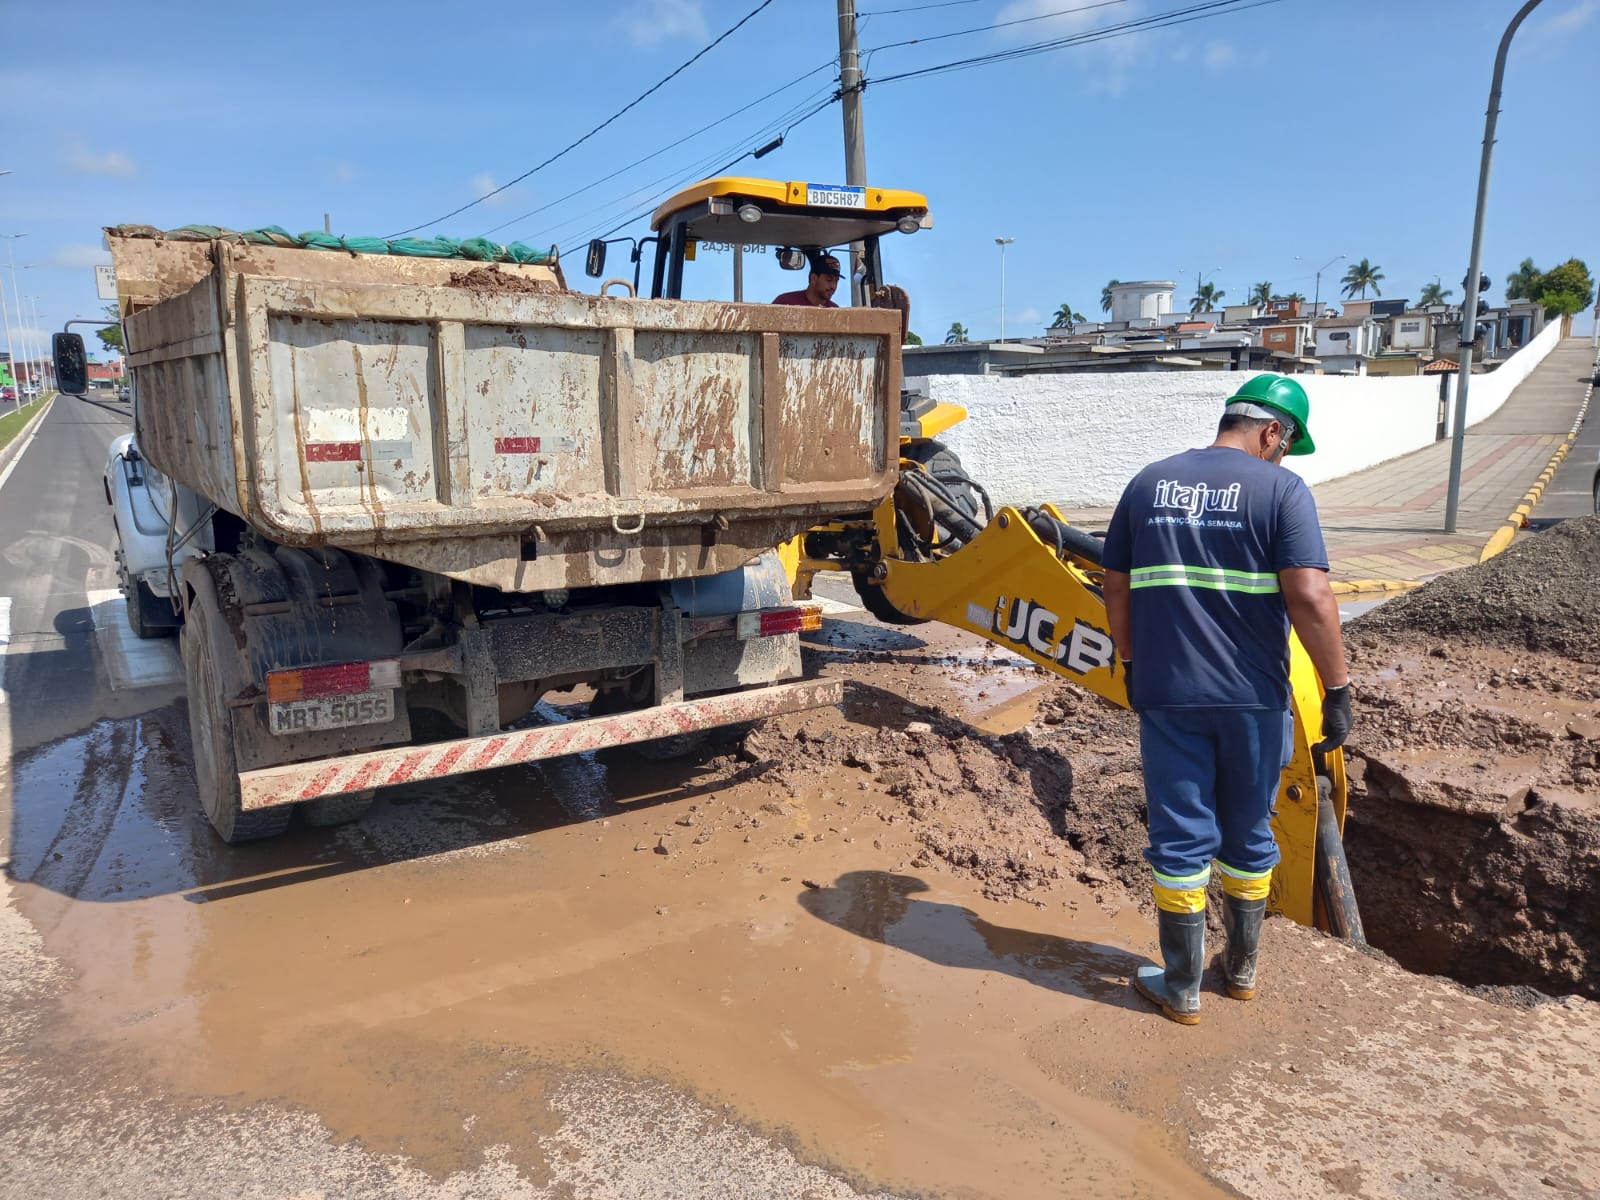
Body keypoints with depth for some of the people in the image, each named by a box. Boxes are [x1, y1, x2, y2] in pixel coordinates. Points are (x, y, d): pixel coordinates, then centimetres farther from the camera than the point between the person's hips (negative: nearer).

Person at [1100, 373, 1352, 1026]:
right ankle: (1241, 969, 34)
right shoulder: (1281, 489, -6)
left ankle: (1181, 987, 19)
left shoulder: (1150, 481, 6)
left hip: (1167, 694, 2)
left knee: (1180, 839, 10)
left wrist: (1131, 663, 19)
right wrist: (1337, 690, -7)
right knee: (1248, 837, 18)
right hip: (1252, 696, -1)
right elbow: (1310, 598, -15)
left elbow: (1115, 587, 9)